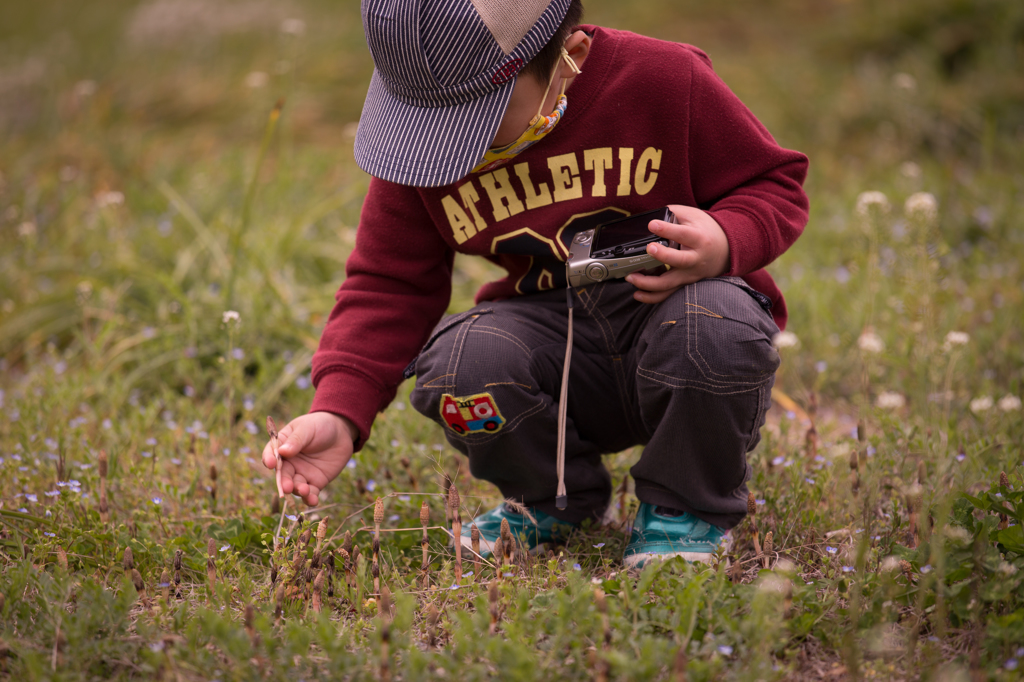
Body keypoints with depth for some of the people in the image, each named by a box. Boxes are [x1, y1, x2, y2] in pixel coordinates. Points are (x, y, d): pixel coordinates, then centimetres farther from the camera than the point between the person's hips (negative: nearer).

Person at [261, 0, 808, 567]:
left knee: (715, 324, -38)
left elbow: (776, 183, -4)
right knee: (456, 364, -30)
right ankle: (557, 497, 6)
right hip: (552, 332, 2)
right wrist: (340, 413, -16)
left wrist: (726, 242, -27)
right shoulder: (423, 134, -7)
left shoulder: (665, 81, -16)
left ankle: (688, 507, -4)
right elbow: (388, 286, -2)